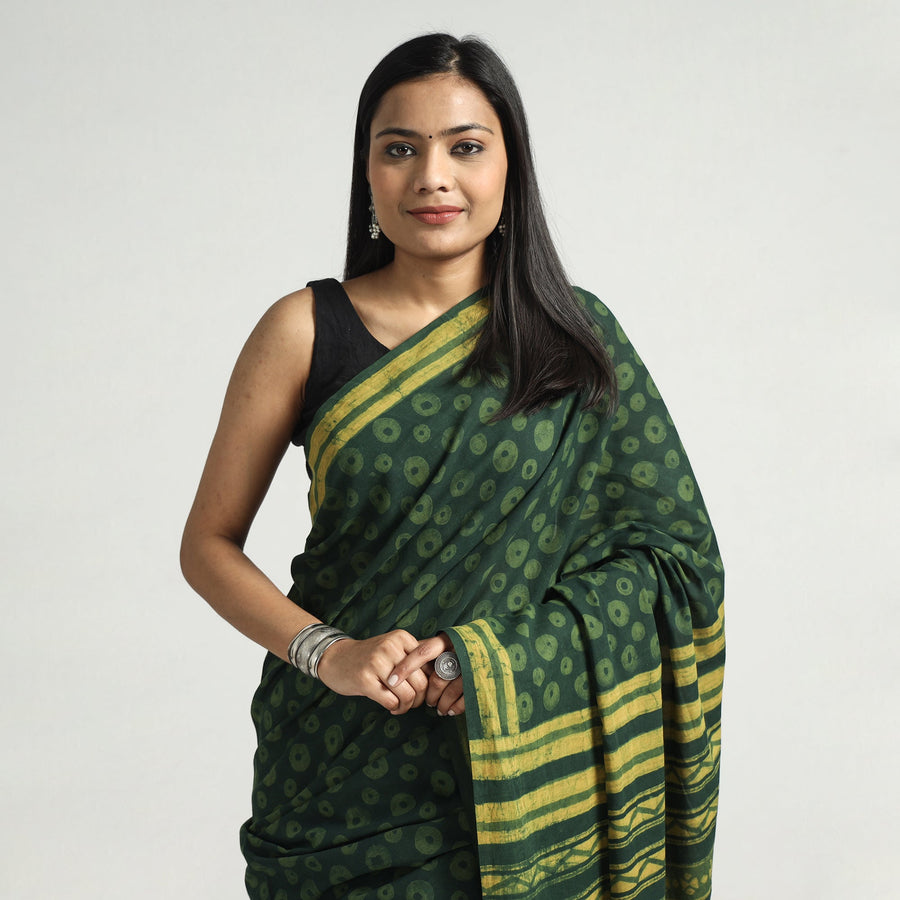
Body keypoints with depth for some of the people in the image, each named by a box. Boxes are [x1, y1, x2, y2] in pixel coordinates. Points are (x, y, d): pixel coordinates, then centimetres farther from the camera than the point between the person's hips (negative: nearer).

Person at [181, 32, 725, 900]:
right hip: (344, 760, 0)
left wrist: (498, 660, -16)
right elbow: (208, 544, 0)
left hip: (520, 763, 1)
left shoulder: (578, 338, -2)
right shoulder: (304, 331, -3)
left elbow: (670, 553, -3)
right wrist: (326, 652, -16)